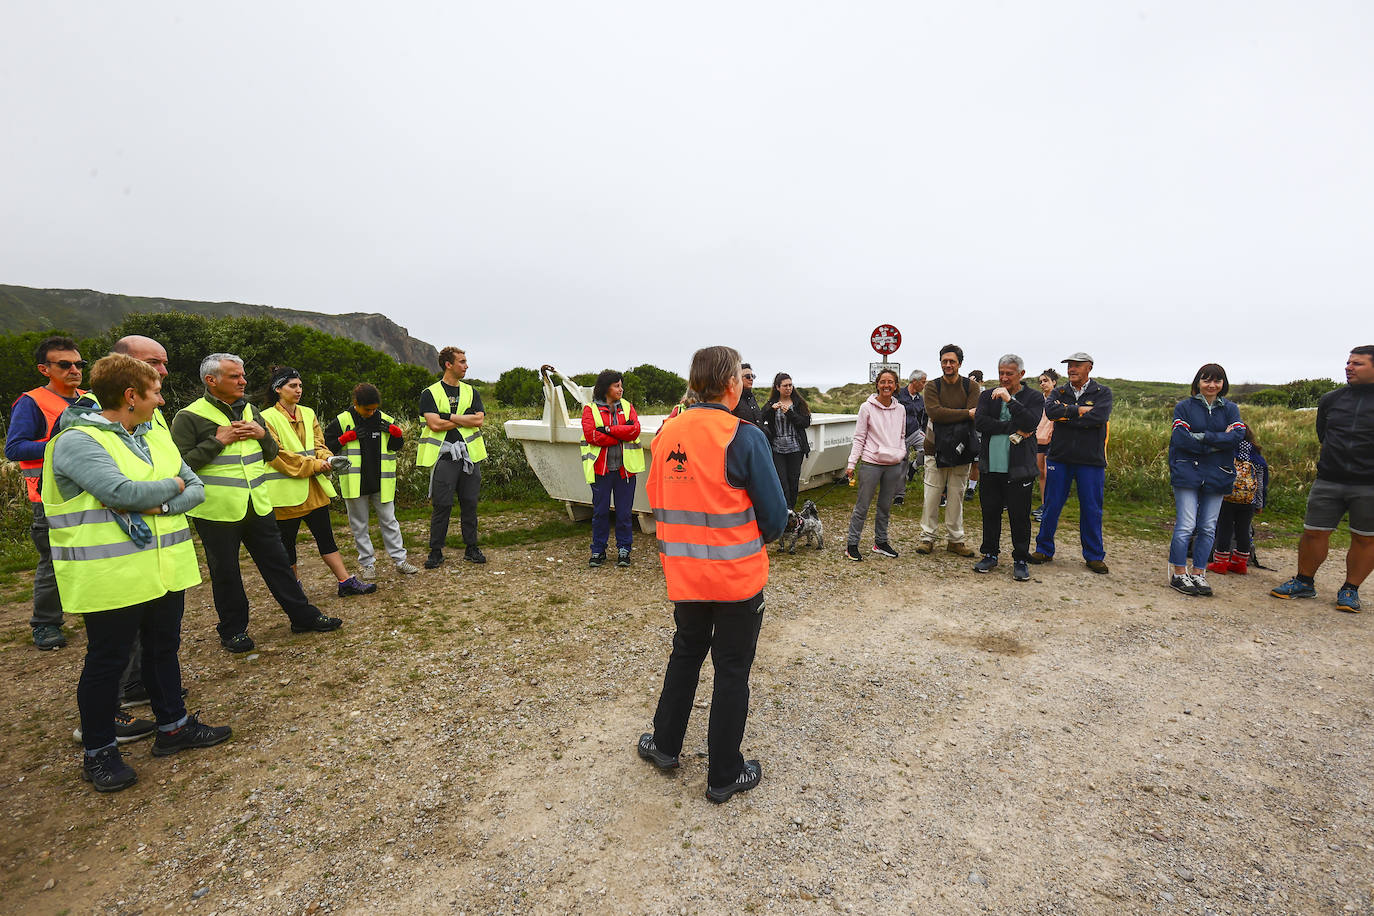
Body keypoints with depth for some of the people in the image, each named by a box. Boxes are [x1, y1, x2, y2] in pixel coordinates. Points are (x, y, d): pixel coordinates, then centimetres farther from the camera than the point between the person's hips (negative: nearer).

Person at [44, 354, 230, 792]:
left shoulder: (156, 439, 9)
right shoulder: (78, 441, -14)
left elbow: (197, 489, 3)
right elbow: (123, 492, -27)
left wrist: (158, 505, -16)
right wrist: (173, 484, -9)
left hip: (166, 571, 7)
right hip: (111, 578, -7)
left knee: (164, 649, 17)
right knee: (107, 661, 7)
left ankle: (172, 726, 33)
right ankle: (99, 752, 25)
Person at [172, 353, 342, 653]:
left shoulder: (249, 411, 12)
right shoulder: (189, 417, -7)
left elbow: (271, 454, 18)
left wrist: (262, 434, -2)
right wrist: (218, 441, -17)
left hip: (257, 505, 5)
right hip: (217, 510, -5)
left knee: (277, 562, 11)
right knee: (225, 573, 8)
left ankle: (304, 617, 20)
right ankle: (233, 631, 24)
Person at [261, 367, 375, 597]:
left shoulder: (308, 414, 12)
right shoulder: (268, 418, -7)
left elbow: (318, 444, 10)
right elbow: (277, 454, -14)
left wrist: (328, 459, -12)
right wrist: (313, 465, -19)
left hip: (314, 488, 6)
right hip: (286, 490, -5)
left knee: (325, 536, 6)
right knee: (287, 541, 8)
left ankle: (346, 582, 6)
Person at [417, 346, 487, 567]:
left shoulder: (471, 392, 13)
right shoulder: (430, 394, 3)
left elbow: (479, 420, -2)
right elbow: (434, 424, -11)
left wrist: (449, 416, -8)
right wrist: (466, 419, -5)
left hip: (469, 455, 3)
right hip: (443, 456, -3)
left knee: (470, 503, 7)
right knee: (442, 505, -2)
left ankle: (471, 548, 18)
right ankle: (435, 552, 11)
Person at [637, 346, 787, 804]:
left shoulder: (666, 433, -2)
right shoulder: (745, 437, -17)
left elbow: (656, 500, 7)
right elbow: (774, 514, -13)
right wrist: (762, 538, 8)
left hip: (684, 573, 5)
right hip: (737, 576, -4)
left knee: (686, 653, 25)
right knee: (732, 671, 12)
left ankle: (664, 745, 39)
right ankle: (724, 775, 27)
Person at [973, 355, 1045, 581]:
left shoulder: (1034, 398, 2)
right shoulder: (988, 396, 9)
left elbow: (1030, 423, -17)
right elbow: (980, 422, -8)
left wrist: (1009, 400, -19)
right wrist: (1012, 428, -15)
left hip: (1019, 469, -2)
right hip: (991, 467, 3)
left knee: (1020, 516, 4)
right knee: (990, 513, 11)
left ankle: (1020, 560, 18)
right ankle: (990, 555, 25)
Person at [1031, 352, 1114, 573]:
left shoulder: (1102, 393, 3)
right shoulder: (1059, 392, 9)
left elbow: (1098, 417, -16)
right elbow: (1050, 410, -12)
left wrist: (1065, 414, -11)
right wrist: (1078, 410, -16)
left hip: (1091, 460, -1)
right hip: (1059, 457, 1)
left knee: (1092, 509, 6)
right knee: (1051, 506, 6)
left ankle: (1094, 556, 19)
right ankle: (1044, 549, 18)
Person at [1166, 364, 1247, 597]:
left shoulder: (1230, 409, 11)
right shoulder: (1184, 407, 2)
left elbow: (1238, 436, -6)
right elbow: (1181, 439, -11)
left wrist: (1203, 437, -15)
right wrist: (1219, 442, -10)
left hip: (1217, 476, 3)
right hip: (1188, 473, -3)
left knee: (1208, 528, 6)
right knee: (1186, 525, -7)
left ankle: (1198, 574, 15)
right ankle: (1178, 575, 3)